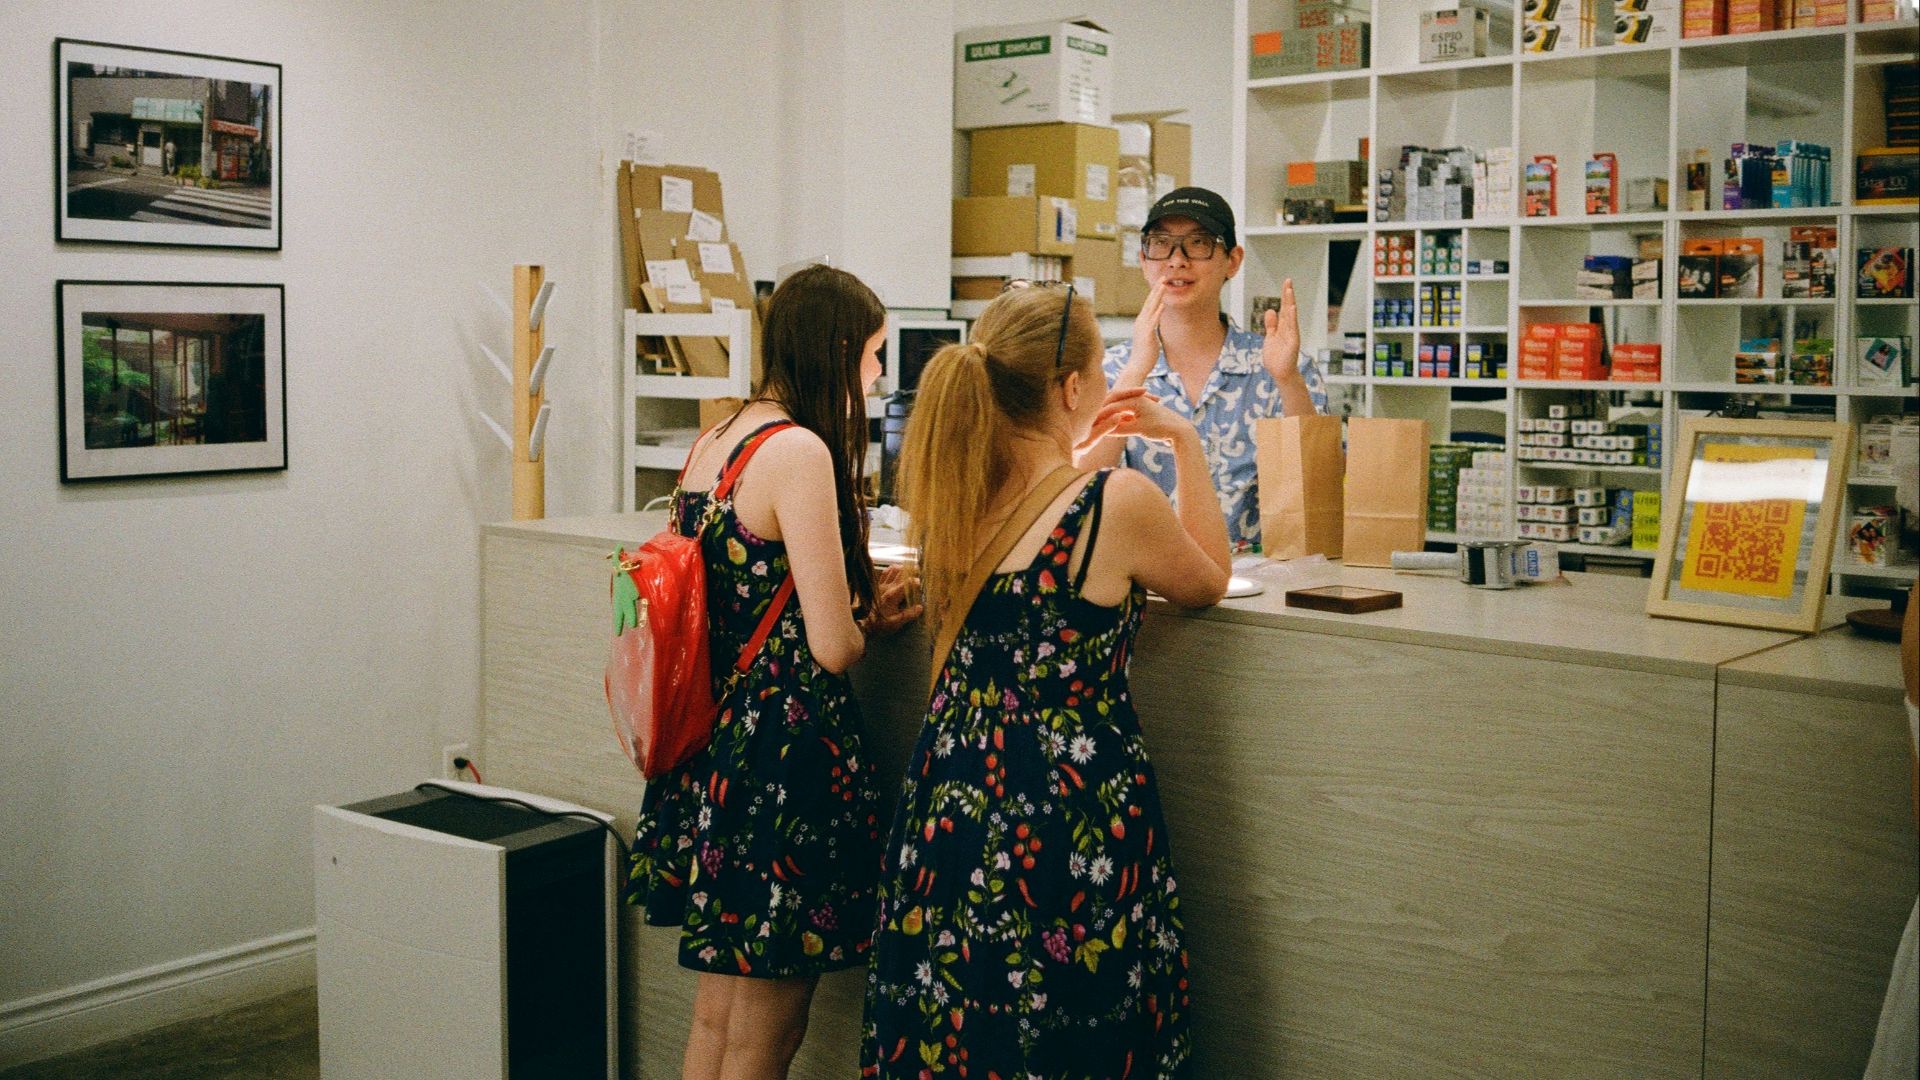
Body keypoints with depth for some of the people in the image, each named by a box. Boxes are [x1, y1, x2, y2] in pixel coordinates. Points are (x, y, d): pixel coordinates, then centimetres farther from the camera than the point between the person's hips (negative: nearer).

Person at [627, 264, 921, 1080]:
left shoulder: (710, 444, 9)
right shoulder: (800, 452, -17)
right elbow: (831, 647, -20)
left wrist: (853, 600, 11)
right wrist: (873, 614, 1)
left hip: (710, 758, 9)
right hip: (783, 759, -9)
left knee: (717, 1014, 20)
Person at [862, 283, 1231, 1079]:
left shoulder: (951, 496, 0)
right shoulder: (1118, 503, -17)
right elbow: (1209, 583, 4)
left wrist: (1078, 454, 21)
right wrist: (1185, 445, 10)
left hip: (952, 798, 6)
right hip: (1075, 811, -6)